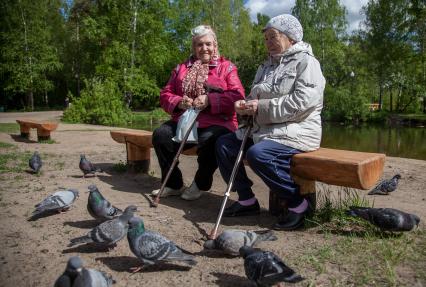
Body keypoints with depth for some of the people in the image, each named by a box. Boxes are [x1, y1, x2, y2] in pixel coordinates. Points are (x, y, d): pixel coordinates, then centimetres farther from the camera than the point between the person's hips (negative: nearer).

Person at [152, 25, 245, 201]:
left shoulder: (227, 67, 10)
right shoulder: (182, 68, 21)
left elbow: (238, 96, -4)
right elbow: (165, 95, 16)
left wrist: (209, 100, -18)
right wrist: (178, 102, -8)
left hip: (216, 123, -3)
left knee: (209, 141, -36)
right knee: (161, 135, -22)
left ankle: (200, 185, -5)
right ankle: (173, 184, -2)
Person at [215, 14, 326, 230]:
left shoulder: (306, 62, -4)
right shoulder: (267, 66, 20)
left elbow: (302, 101, -19)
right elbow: (255, 98, 22)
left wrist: (262, 107, -20)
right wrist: (245, 105, -3)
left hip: (296, 131, -8)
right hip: (265, 129, 9)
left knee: (257, 154, -33)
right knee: (223, 144, -2)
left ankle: (298, 204, -14)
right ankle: (246, 199, 4)